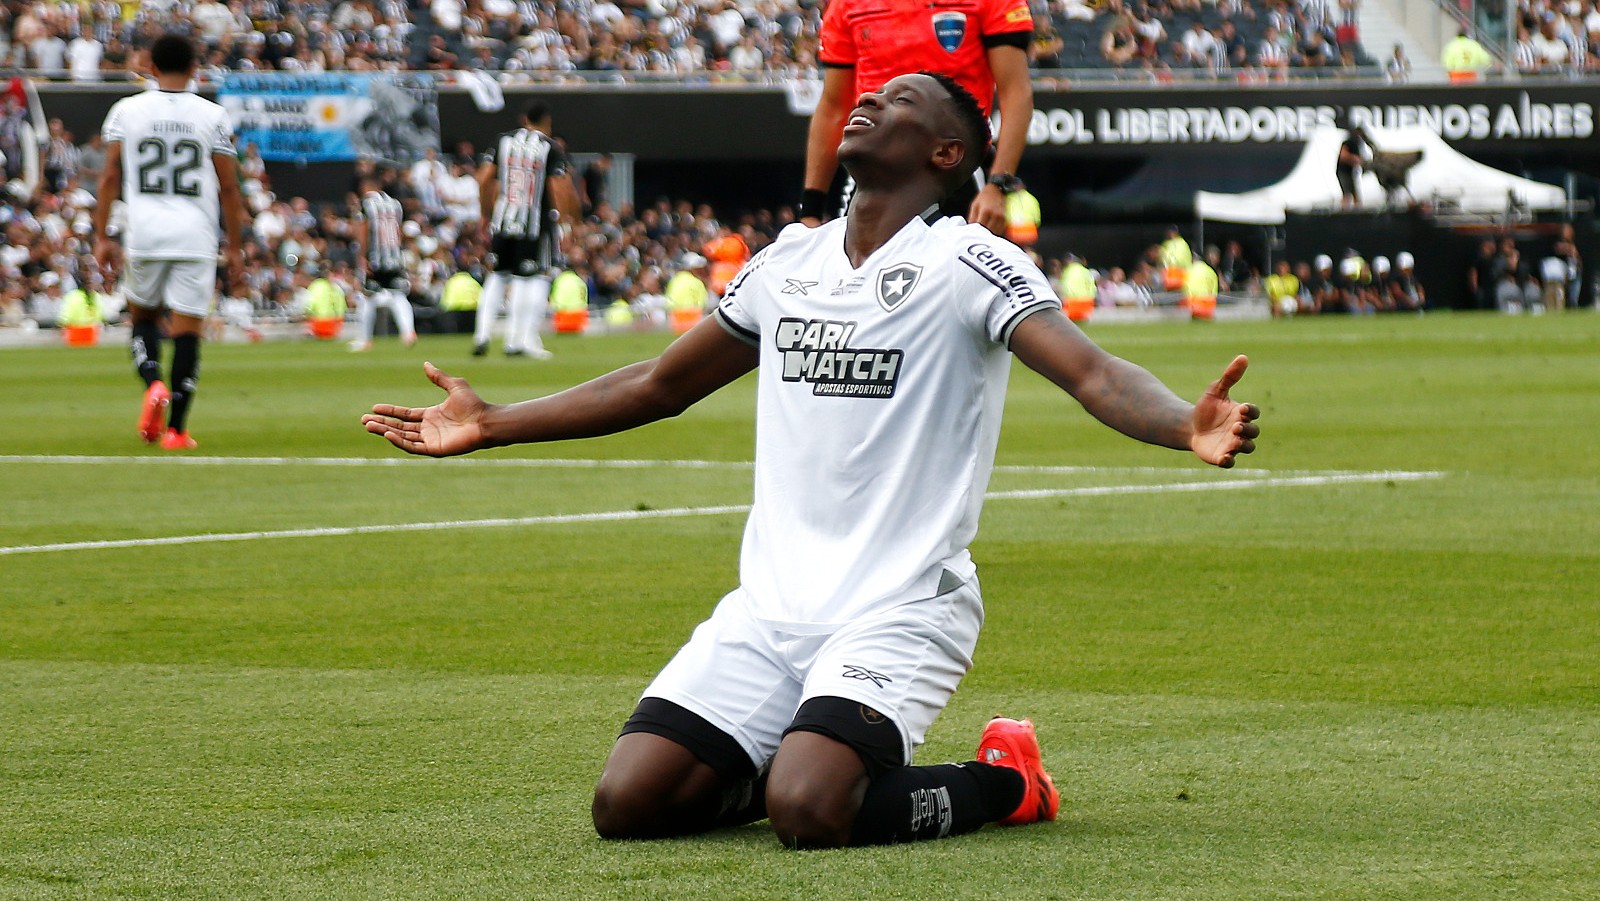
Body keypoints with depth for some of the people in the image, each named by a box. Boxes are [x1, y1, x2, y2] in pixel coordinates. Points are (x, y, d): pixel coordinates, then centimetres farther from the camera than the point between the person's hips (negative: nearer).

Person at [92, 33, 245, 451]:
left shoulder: (126, 111, 3)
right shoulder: (212, 116, 2)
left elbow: (110, 176, 0)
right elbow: (228, 187, 3)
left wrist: (102, 236, 5)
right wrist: (234, 247, 9)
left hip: (145, 231, 1)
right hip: (195, 233, -1)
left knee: (143, 315, 20)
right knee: (187, 329, 1)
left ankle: (154, 383, -8)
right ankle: (176, 428, -3)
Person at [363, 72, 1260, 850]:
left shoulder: (968, 263, -6)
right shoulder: (788, 262, 13)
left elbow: (1094, 373, -20)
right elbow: (662, 384, 27)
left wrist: (1188, 427, -42)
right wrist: (491, 424, 28)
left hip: (901, 609, -6)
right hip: (769, 607, 6)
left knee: (809, 811, -29)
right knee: (629, 802, -11)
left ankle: (1001, 781, 1)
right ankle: (814, 757, 16)